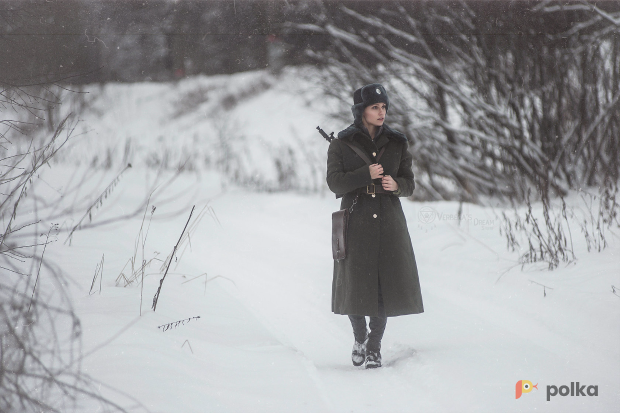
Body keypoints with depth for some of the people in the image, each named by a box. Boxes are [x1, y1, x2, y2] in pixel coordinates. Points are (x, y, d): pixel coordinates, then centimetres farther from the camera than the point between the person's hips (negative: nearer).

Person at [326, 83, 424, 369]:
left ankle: (374, 347, 7)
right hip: (355, 221, -2)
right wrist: (367, 174, -18)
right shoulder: (341, 144, 1)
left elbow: (409, 183, 10)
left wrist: (396, 184, -13)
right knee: (355, 285, 0)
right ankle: (359, 337, 26)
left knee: (385, 284, -3)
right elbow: (335, 182, -6)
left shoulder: (397, 144, 8)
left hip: (388, 221, 2)